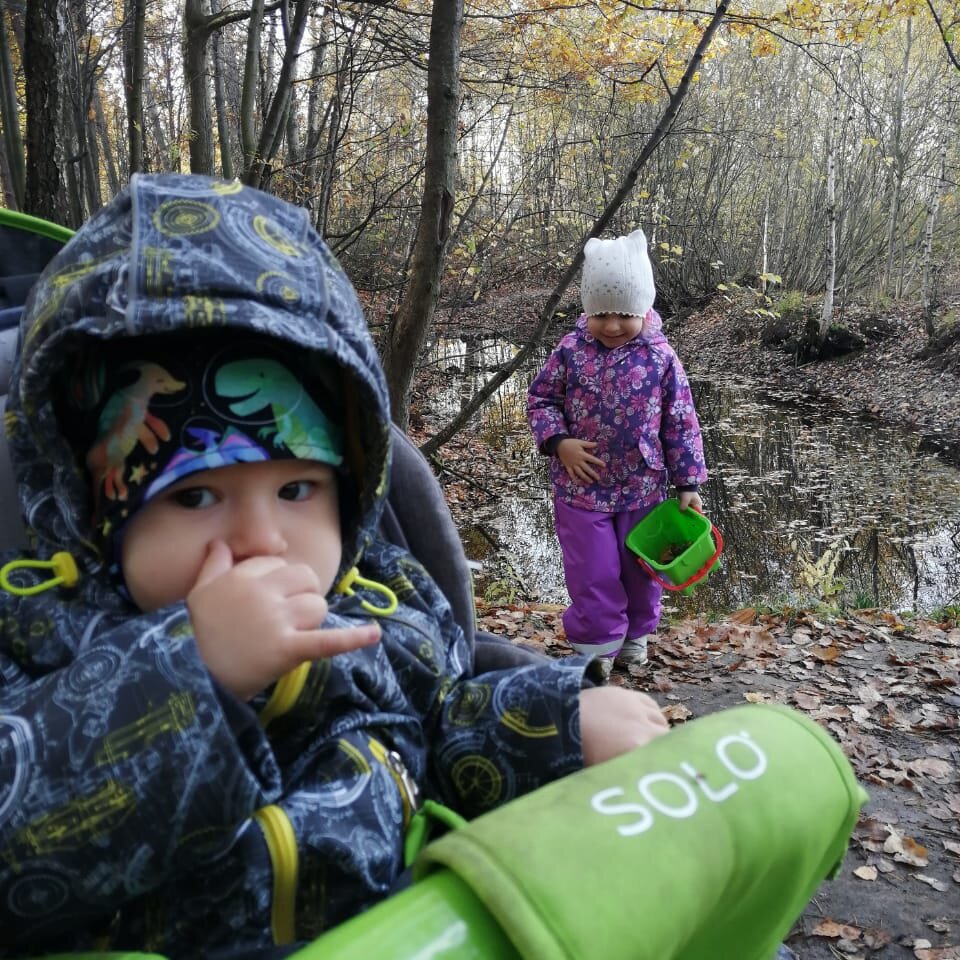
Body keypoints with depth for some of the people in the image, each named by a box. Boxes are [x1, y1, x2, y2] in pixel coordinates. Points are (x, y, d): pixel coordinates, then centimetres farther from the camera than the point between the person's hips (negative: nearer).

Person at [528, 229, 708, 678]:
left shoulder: (661, 358, -7)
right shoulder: (571, 350, -7)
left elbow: (681, 423, -2)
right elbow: (540, 399, 2)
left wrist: (688, 483, -3)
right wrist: (559, 442, -15)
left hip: (644, 487, 1)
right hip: (581, 486, -1)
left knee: (641, 568, 16)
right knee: (592, 572, 4)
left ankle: (636, 633, 40)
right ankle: (597, 645, 23)